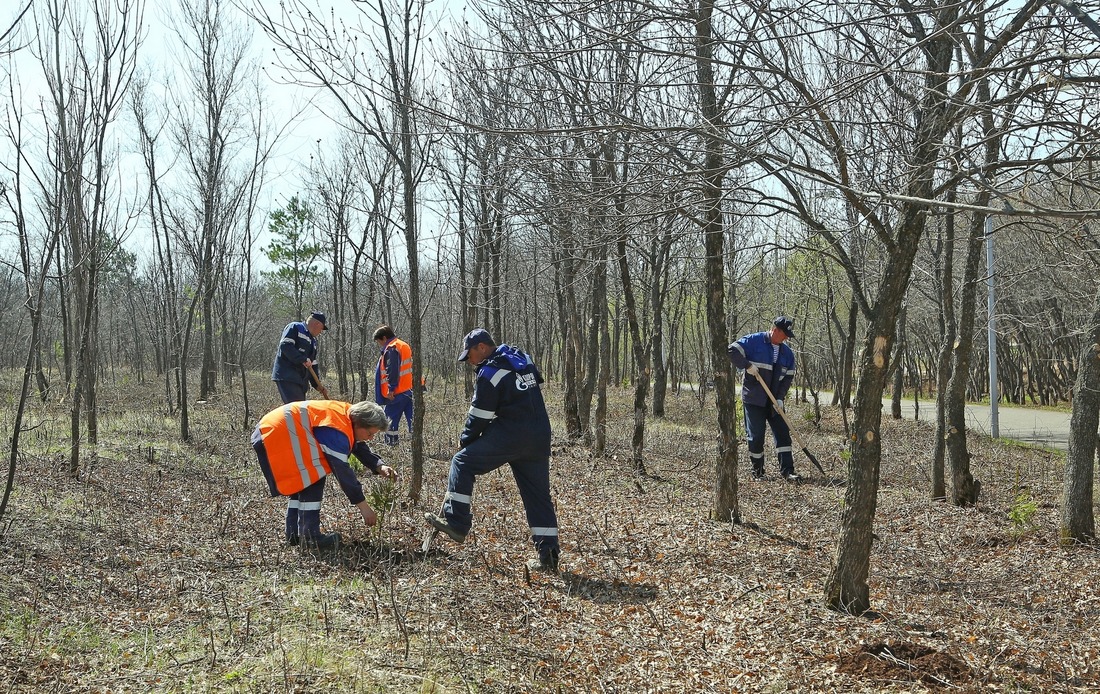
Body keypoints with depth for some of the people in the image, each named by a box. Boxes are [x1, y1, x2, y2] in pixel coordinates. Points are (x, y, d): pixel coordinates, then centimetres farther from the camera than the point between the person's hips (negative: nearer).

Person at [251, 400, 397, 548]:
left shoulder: (350, 416, 5)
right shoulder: (336, 431, -25)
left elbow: (359, 446, 16)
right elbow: (342, 470, -25)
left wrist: (379, 467, -1)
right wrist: (363, 505, -21)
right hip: (277, 435, -11)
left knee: (301, 481, 17)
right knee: (313, 477, -14)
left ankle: (294, 534, 20)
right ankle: (309, 536, -14)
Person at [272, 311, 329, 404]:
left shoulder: (313, 341, 24)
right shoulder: (294, 328, -2)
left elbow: (313, 365, 24)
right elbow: (285, 346, -18)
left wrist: (317, 385, 15)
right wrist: (303, 359, -22)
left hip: (300, 380, 9)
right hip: (286, 377, -9)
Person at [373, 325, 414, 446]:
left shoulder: (391, 349, -10)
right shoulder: (404, 346, 19)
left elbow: (392, 370, -20)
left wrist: (391, 388, -19)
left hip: (398, 392, -9)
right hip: (409, 390, 9)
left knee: (390, 420, 1)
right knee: (412, 419, 5)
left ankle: (391, 443, 4)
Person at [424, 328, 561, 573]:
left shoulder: (490, 372, -9)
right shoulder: (522, 359, 15)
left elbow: (479, 415, -6)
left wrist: (465, 440, 11)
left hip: (510, 434, -8)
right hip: (539, 438, 8)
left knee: (463, 462, 5)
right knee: (538, 495, 10)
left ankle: (455, 523, 2)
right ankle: (548, 557, 9)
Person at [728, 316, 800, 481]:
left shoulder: (787, 352, 8)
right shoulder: (754, 341, -8)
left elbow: (788, 377, 8)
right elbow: (732, 351, -14)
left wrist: (780, 398, -3)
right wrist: (747, 365, -22)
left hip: (774, 401, 5)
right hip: (753, 399, -5)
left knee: (783, 433, -1)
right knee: (756, 436, 0)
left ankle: (787, 471, 1)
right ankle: (757, 471, 13)